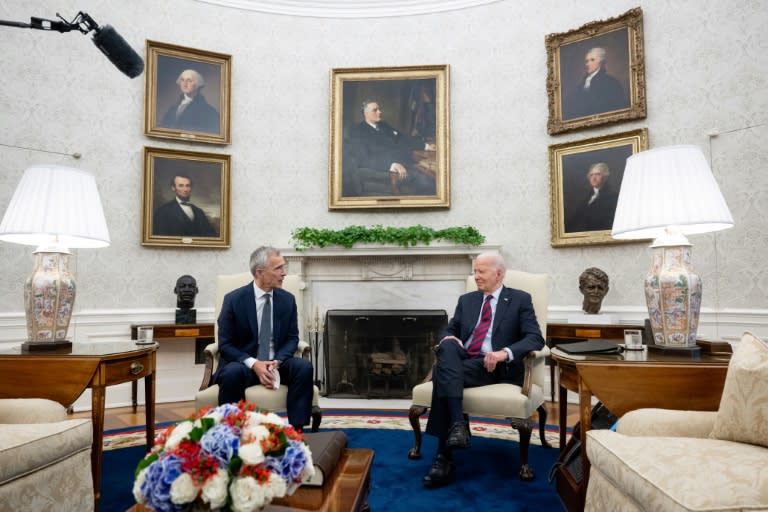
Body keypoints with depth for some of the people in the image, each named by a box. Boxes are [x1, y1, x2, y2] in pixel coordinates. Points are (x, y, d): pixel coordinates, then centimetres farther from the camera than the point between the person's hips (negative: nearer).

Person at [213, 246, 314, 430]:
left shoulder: (287, 299, 2)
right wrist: (253, 364, -22)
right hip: (243, 364, -2)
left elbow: (292, 338, 5)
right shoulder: (233, 299, -8)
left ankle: (296, 429, -22)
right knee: (233, 372, -36)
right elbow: (225, 344, -7)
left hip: (277, 364, 3)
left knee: (304, 367, -26)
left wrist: (277, 361, -16)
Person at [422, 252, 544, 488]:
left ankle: (444, 457, -27)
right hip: (461, 360, 4)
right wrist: (449, 339, -6)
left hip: (494, 365, -4)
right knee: (447, 347, -33)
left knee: (441, 372, -31)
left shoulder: (520, 299, 8)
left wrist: (505, 352, -21)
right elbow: (450, 331, 21)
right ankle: (457, 422, -40)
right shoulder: (466, 300, 22)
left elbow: (535, 338, -3)